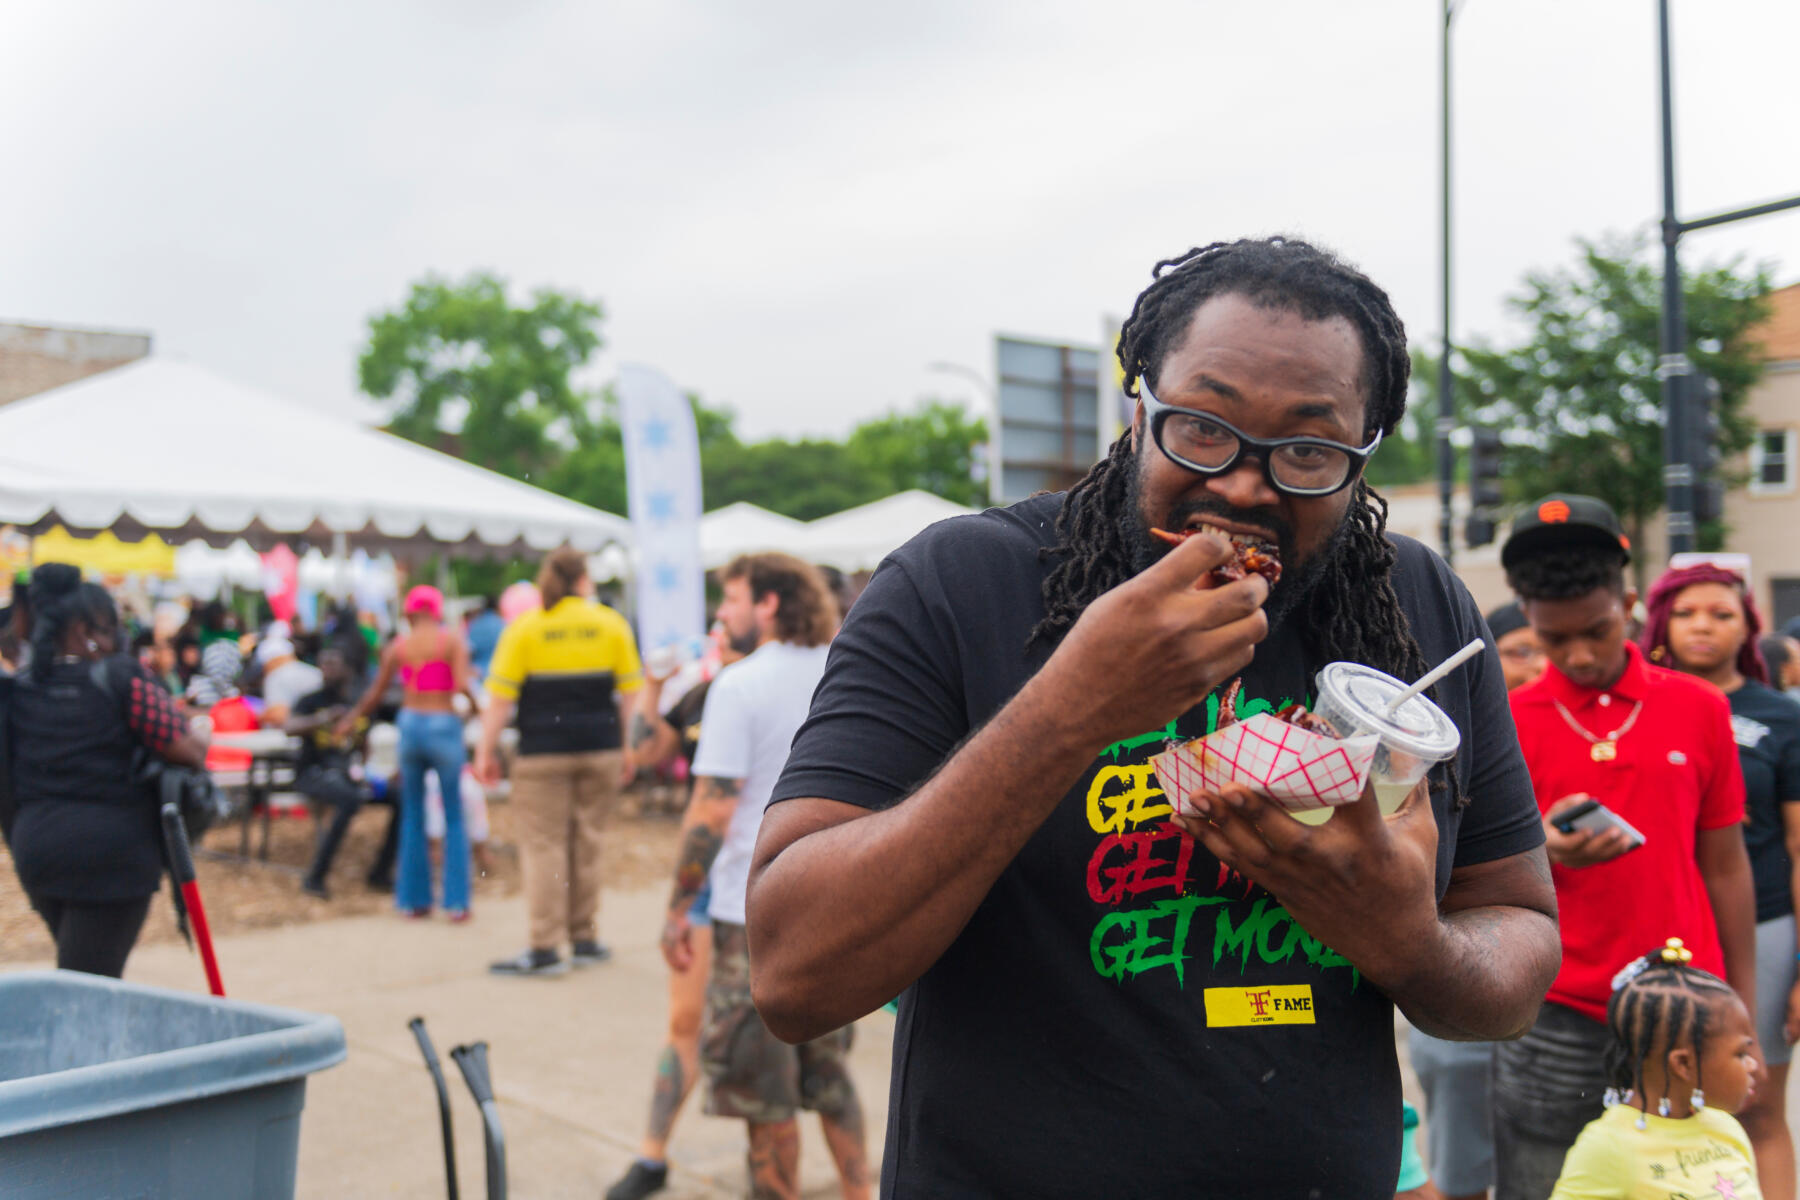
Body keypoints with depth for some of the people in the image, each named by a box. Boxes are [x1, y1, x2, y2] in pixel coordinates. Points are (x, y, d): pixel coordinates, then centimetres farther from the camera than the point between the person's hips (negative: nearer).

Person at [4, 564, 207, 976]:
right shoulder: (123, 679, -10)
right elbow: (184, 749, -13)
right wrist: (199, 750, 6)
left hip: (34, 844, 6)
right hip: (112, 846, -6)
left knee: (76, 969, 23)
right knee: (92, 978, -3)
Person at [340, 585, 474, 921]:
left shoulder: (397, 646, 4)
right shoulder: (452, 641, -3)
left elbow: (375, 694, 7)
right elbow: (462, 685, -16)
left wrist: (352, 720, 23)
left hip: (409, 724, 3)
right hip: (444, 726, -3)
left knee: (412, 814, 13)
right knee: (454, 815, 6)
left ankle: (415, 899, 14)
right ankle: (457, 901, 4)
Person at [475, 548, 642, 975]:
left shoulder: (524, 628, -3)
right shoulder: (611, 624, 4)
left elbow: (500, 697, -6)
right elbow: (630, 691, 6)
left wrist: (487, 752, 0)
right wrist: (627, 749, 14)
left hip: (543, 752, -2)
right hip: (600, 748, 2)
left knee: (543, 845, 1)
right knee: (588, 842, 11)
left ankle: (544, 947, -2)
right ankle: (584, 938, 16)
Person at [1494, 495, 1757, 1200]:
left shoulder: (1699, 710, 4)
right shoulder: (1503, 725, 1)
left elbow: (1725, 868, 8)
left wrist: (1744, 1016, 7)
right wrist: (1542, 850, -20)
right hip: (1554, 1027, -1)